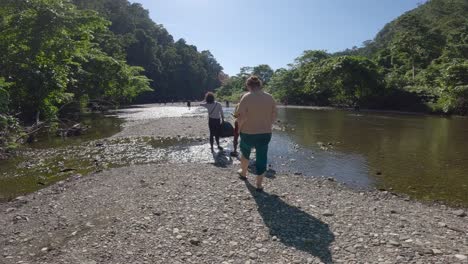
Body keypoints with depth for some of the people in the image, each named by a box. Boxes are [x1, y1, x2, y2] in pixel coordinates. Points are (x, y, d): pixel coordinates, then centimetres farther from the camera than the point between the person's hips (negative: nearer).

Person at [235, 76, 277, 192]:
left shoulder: (247, 97, -15)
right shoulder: (270, 97, -1)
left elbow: (241, 117, -18)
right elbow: (274, 116, 4)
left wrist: (239, 127, 0)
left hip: (248, 133, -2)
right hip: (265, 133, 2)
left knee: (245, 153, 25)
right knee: (262, 158, 9)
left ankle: (243, 173, 46)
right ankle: (259, 185, 15)